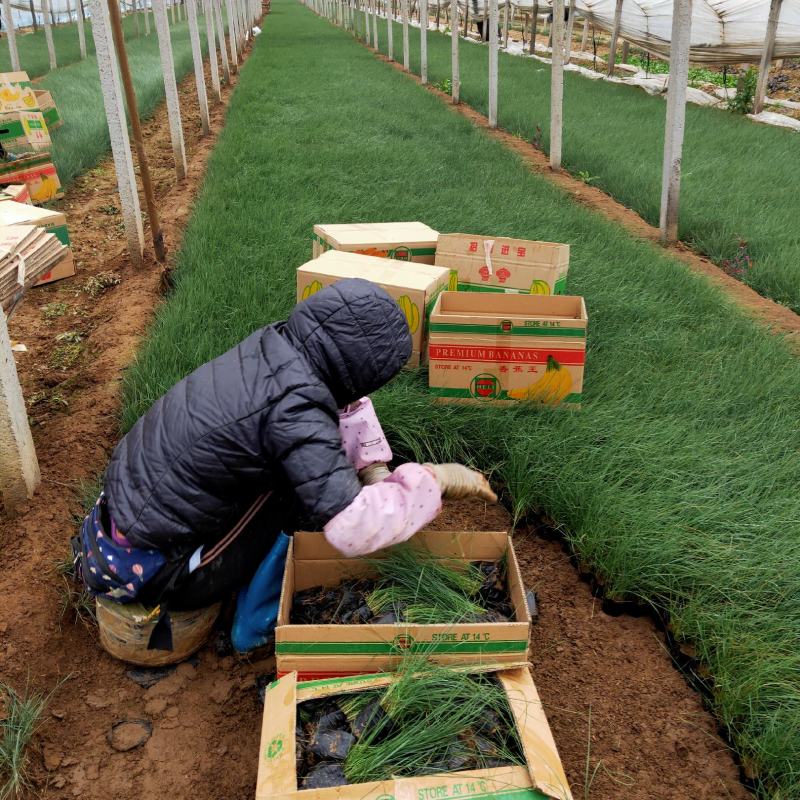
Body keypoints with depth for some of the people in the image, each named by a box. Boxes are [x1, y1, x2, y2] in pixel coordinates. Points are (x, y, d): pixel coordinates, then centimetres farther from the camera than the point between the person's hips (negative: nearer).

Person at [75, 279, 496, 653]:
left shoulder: (273, 345, -6)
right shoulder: (295, 408, -29)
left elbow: (344, 400, 12)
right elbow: (352, 529, -32)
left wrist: (375, 472, 2)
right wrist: (436, 480, -19)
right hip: (149, 572, -7)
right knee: (301, 487, -8)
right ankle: (257, 626, 6)